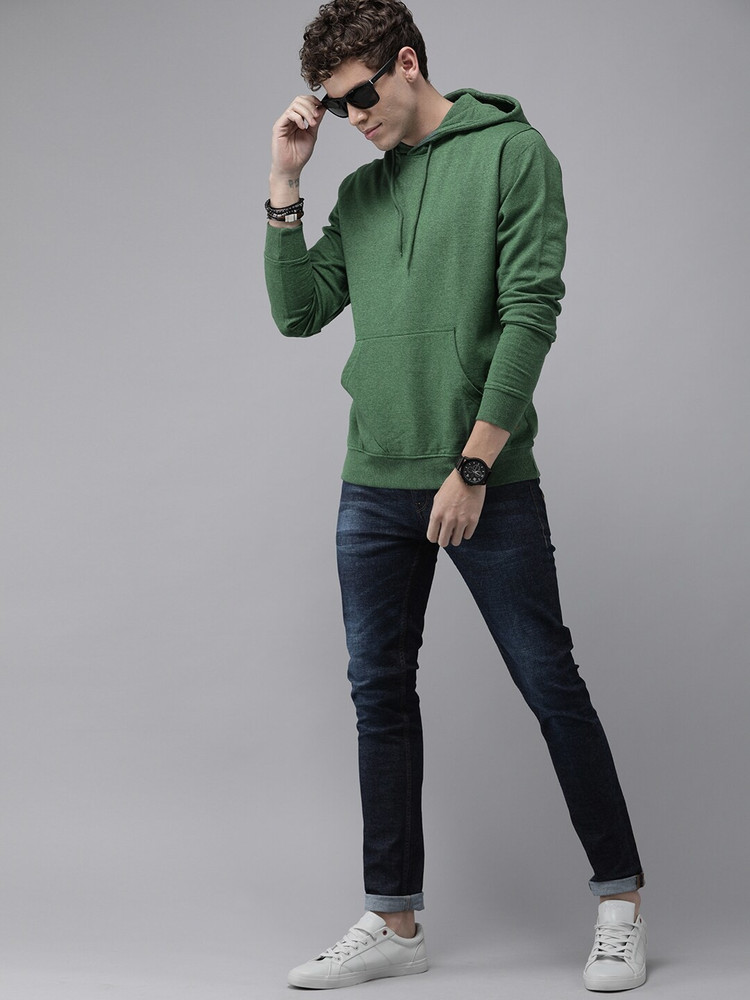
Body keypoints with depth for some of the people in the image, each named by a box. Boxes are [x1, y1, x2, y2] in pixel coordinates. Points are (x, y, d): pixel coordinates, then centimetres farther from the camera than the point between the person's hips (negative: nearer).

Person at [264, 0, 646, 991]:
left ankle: (621, 904, 14)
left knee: (552, 686, 0)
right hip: (374, 488, 6)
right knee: (381, 694, 7)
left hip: (489, 483, -6)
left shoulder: (512, 152, -3)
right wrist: (284, 186, 4)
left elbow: (530, 313, -10)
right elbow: (299, 312, 13)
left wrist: (472, 467, -15)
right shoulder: (360, 192, 15)